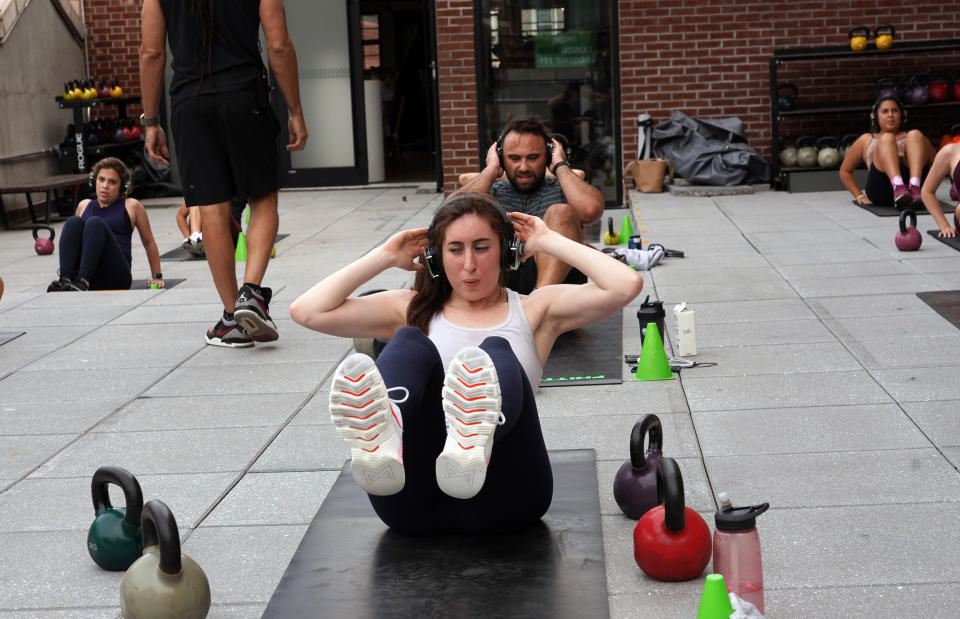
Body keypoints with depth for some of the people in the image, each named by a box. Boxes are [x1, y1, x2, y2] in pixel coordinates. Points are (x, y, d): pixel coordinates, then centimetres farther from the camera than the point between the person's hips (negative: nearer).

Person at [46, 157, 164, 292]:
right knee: (73, 222, -20)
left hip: (116, 277, -3)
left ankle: (83, 282, -44)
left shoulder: (131, 206, 13)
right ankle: (65, 280, -40)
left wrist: (157, 277, 18)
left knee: (95, 223, -25)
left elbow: (149, 242, 19)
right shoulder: (84, 206, 21)